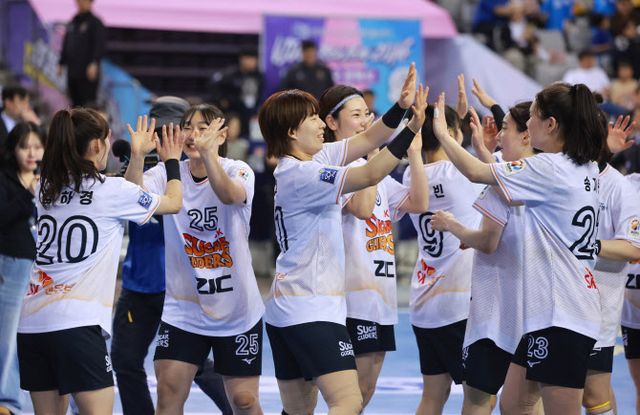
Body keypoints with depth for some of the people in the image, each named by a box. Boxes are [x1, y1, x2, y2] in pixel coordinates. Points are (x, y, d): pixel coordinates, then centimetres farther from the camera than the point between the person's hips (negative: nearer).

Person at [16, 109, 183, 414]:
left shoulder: (45, 190, 12)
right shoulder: (110, 190, -3)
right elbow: (173, 202, 14)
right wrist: (172, 161, 30)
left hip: (31, 323, 6)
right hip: (78, 323, -6)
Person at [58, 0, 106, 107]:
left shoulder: (95, 22, -3)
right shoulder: (72, 23, 17)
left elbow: (99, 45, -12)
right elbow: (66, 45, 23)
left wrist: (94, 64, -23)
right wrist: (61, 63, 18)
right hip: (72, 72, 7)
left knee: (88, 103, -10)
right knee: (75, 103, 9)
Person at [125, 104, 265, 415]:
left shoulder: (237, 170, -9)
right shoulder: (168, 173, -3)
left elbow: (230, 195, -33)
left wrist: (208, 152, -49)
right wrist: (137, 157, -39)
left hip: (237, 311, -2)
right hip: (183, 310, 2)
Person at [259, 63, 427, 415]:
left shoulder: (314, 159, 12)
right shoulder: (302, 174, -16)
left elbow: (366, 141, 11)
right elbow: (369, 175, -22)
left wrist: (400, 107, -3)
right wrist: (411, 129, -23)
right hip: (311, 310, -11)